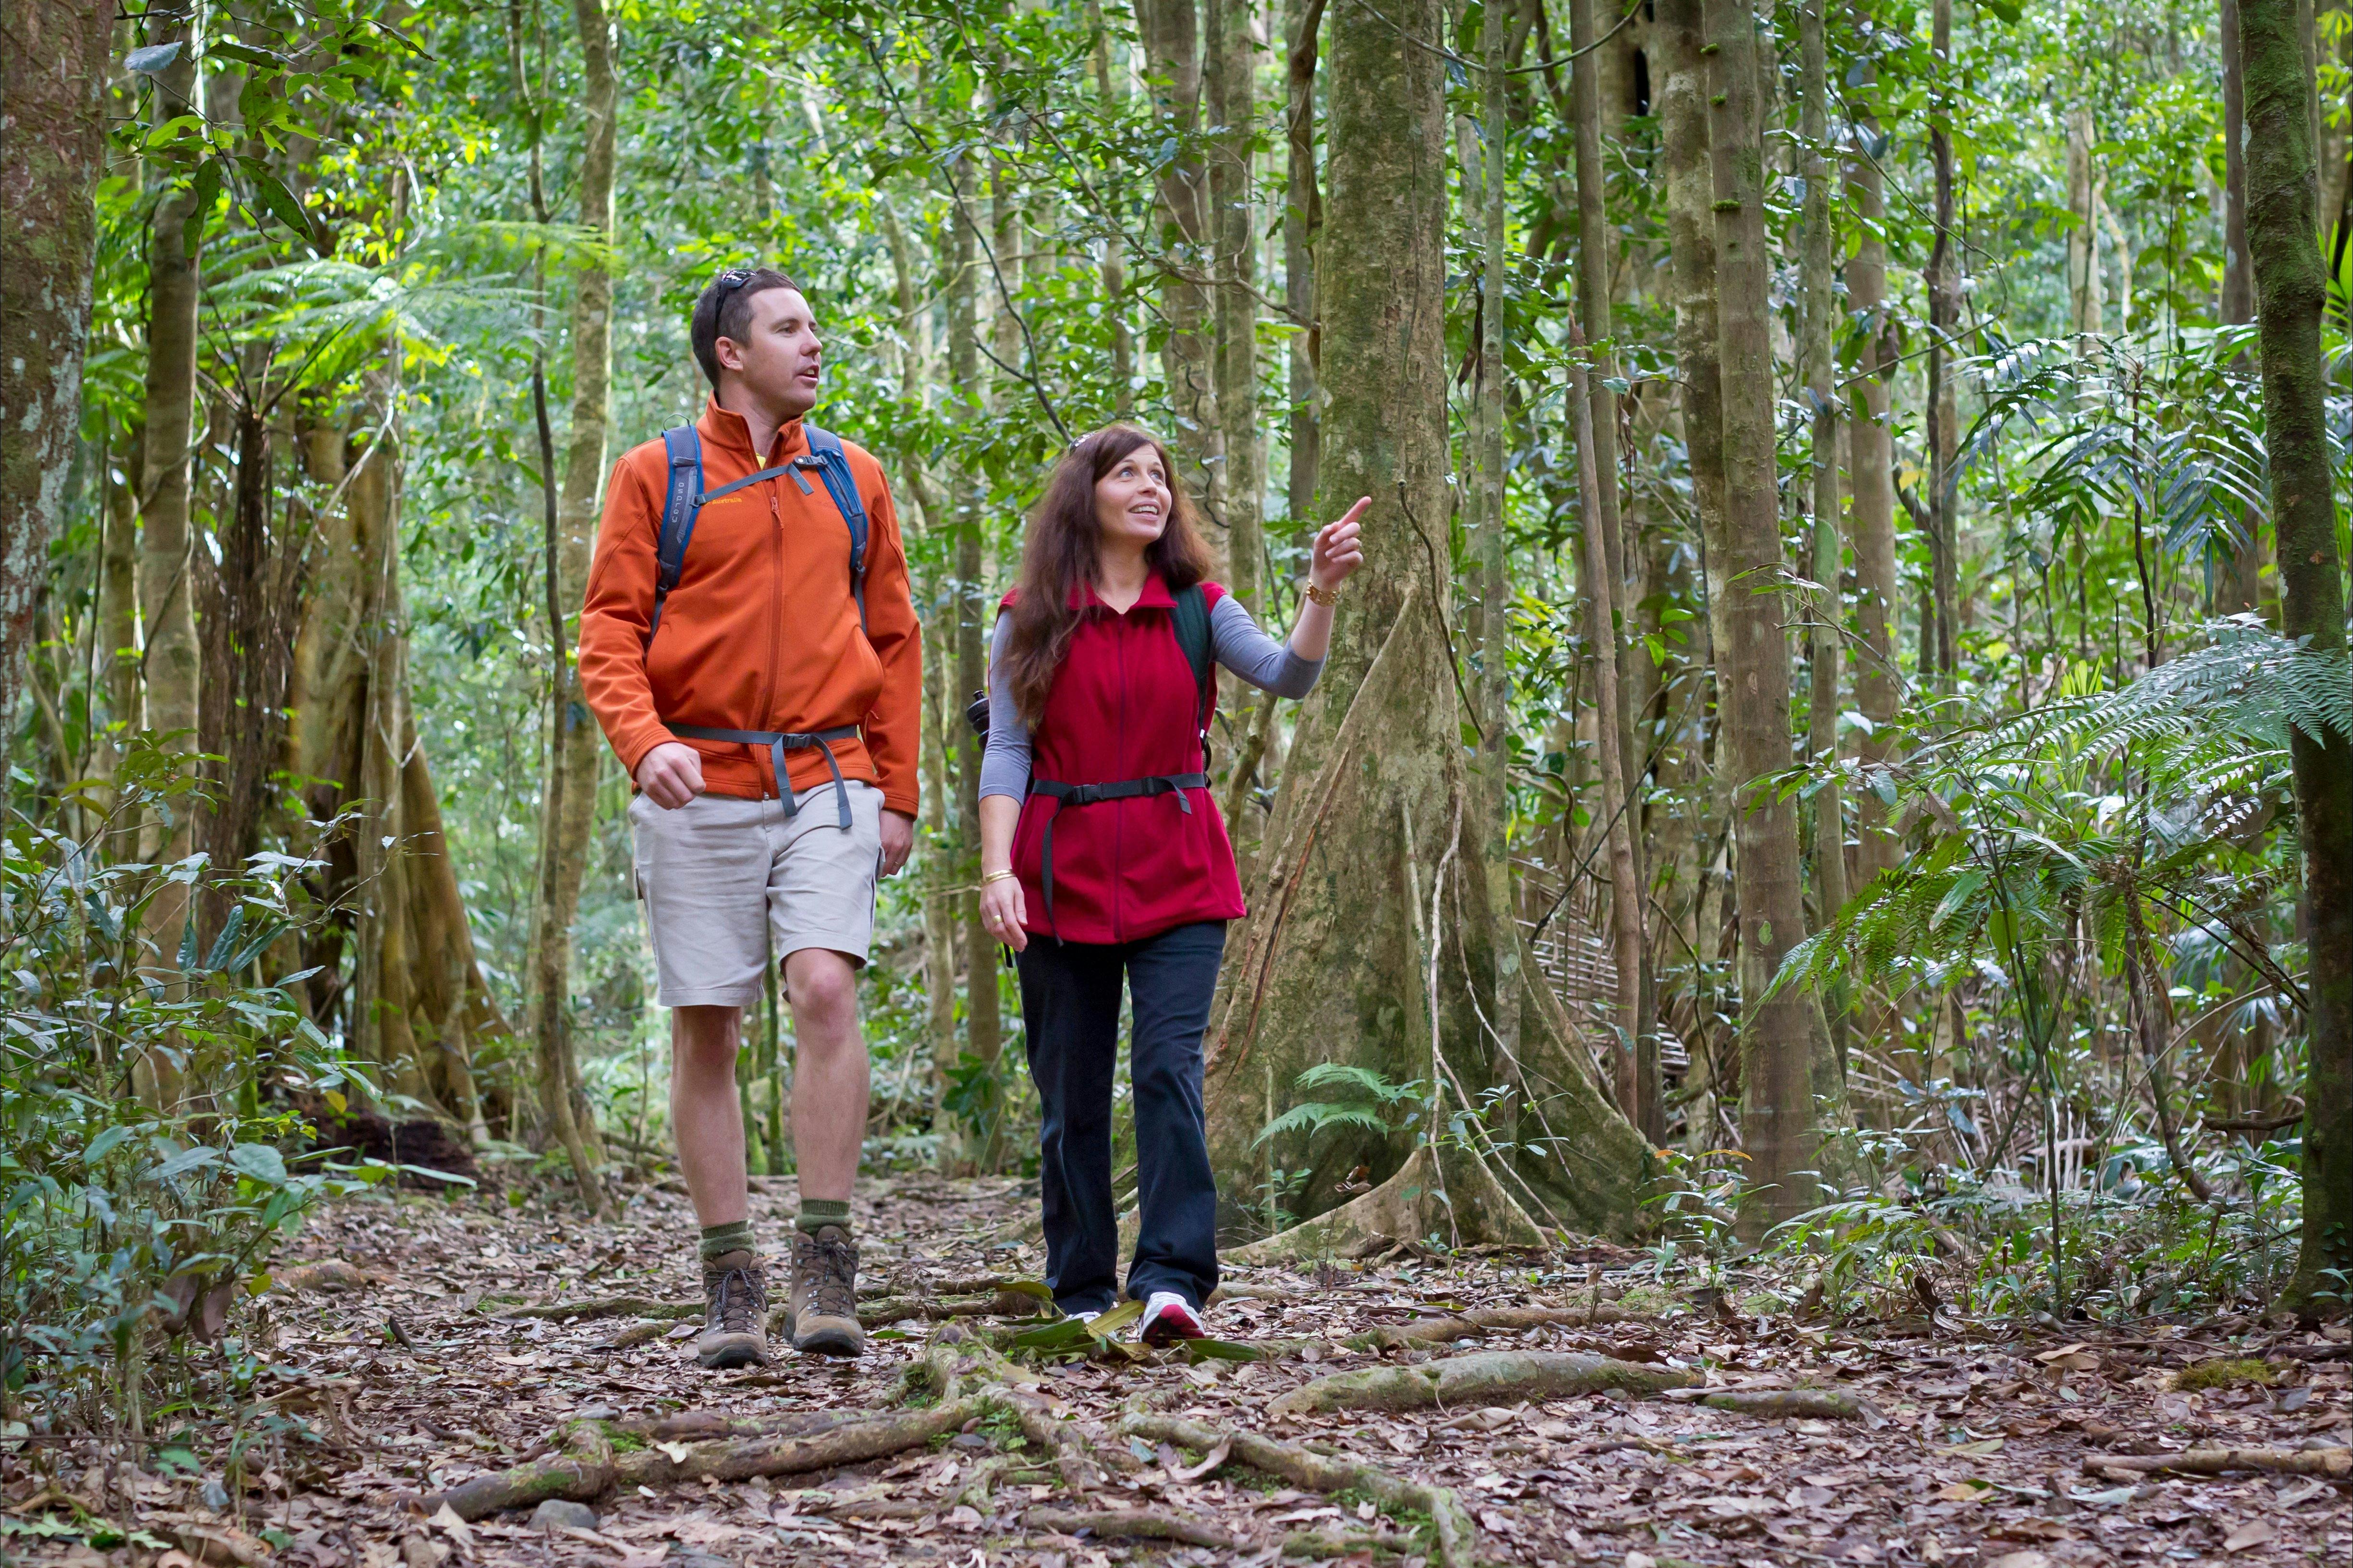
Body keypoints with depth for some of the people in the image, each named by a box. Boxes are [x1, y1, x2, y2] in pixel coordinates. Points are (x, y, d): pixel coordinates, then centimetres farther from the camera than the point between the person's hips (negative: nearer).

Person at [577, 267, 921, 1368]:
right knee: (704, 1027, 1)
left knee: (824, 987, -17)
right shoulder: (655, 477, 5)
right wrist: (643, 741, -19)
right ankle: (731, 1285, 8)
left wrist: (898, 792, 10)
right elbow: (609, 629, 0)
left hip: (826, 783, 1)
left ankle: (826, 1265, -12)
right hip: (699, 790, -1)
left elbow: (892, 640, 17)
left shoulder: (851, 479, 14)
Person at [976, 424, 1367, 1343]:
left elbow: (1287, 676, -7)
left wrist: (1323, 593, -24)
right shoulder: (1032, 621, 3)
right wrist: (996, 869, -12)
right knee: (1072, 1093, 4)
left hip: (1177, 877, 0)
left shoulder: (1198, 609, 7)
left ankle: (1171, 1282, -20)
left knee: (1168, 1069, -14)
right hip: (1064, 874, 0)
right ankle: (1083, 1294, 14)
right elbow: (1007, 751, -1)